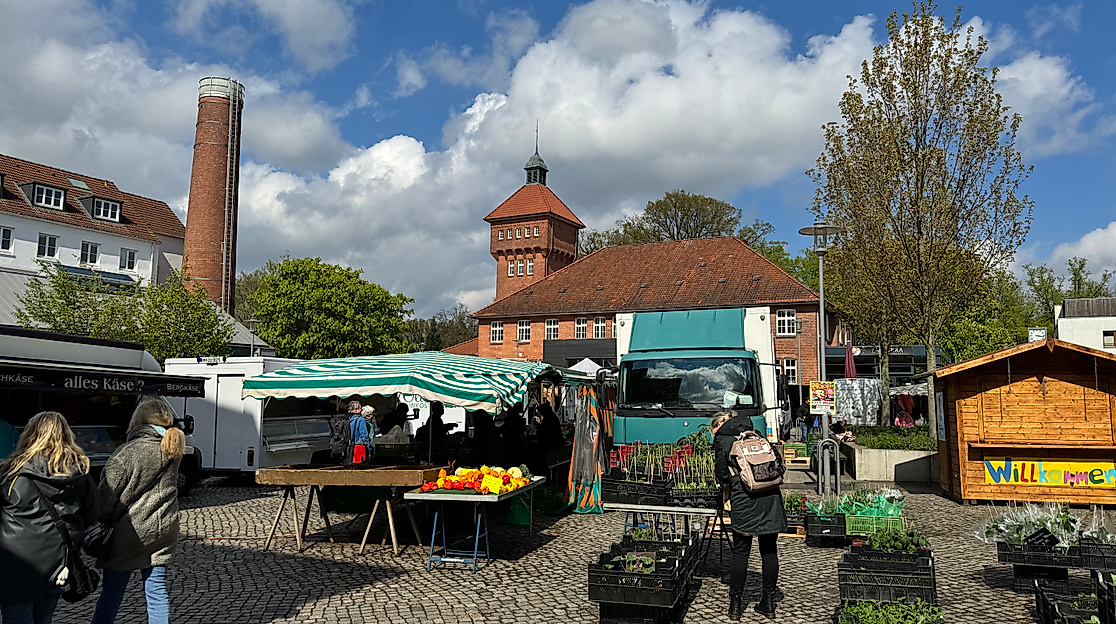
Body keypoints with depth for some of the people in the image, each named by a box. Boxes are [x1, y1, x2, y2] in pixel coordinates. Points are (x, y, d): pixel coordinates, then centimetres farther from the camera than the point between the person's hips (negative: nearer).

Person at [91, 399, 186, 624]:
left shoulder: (127, 453, -14)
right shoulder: (171, 451, 1)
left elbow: (107, 496, -11)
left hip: (127, 533, -4)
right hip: (161, 532, 4)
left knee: (111, 593, 10)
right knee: (157, 593, 8)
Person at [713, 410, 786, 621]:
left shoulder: (722, 440, 4)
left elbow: (722, 475, 1)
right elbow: (777, 460, 15)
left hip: (744, 501, -4)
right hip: (770, 498, 4)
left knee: (740, 553, 5)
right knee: (769, 551, 11)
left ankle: (735, 604, 11)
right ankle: (768, 603, 18)